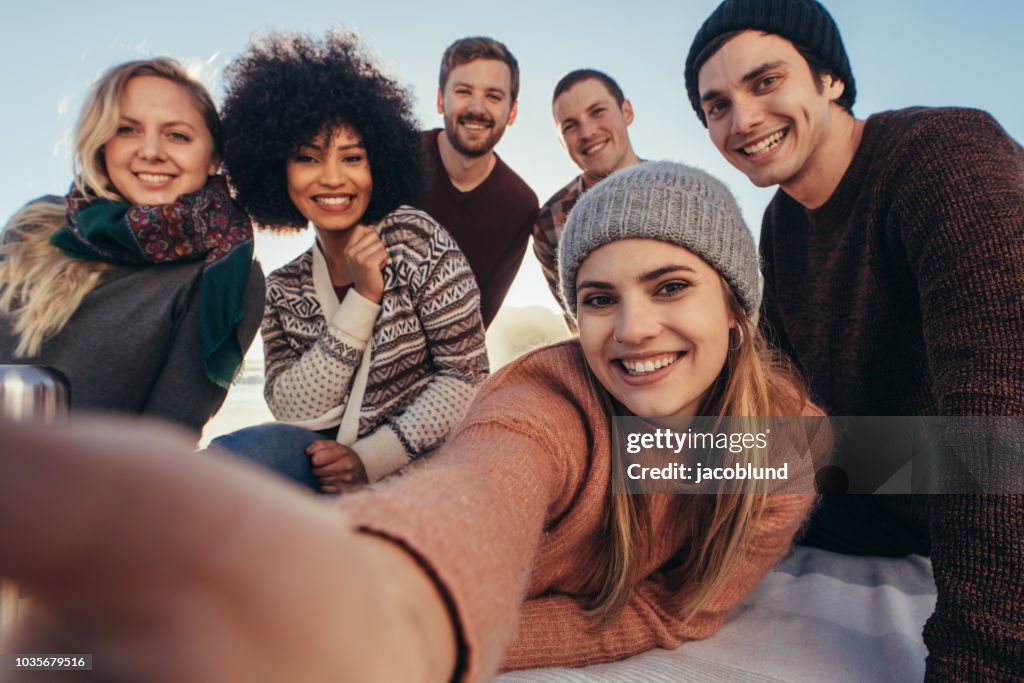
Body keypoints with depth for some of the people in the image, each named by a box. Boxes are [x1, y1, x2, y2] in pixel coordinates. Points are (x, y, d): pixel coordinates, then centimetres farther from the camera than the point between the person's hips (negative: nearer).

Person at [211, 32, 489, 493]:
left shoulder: (417, 239, -3)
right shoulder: (282, 291, 8)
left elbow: (466, 376, -6)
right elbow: (294, 412, -4)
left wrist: (371, 458, -17)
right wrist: (363, 299, -12)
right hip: (332, 467, 4)